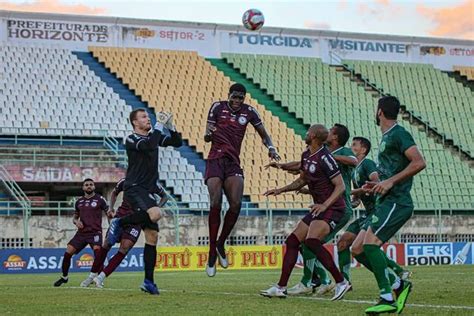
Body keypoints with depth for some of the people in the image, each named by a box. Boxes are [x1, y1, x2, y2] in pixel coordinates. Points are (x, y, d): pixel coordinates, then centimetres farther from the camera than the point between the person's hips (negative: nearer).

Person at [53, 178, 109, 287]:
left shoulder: (99, 199, 1)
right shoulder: (79, 201, 13)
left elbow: (108, 213, -2)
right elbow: (75, 217, 22)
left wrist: (112, 215, -26)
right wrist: (76, 222, -1)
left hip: (95, 232, -4)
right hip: (82, 232, 4)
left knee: (97, 250, -29)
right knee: (67, 253, -3)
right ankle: (64, 277, 18)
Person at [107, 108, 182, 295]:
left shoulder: (154, 136, 15)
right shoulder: (131, 139, -7)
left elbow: (177, 142, 15)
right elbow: (148, 145, -26)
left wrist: (170, 126, 1)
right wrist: (160, 125, -20)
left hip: (148, 191, 8)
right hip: (134, 188, -8)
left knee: (152, 236, 3)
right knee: (155, 214, -34)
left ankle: (149, 281, 5)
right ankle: (120, 223, -10)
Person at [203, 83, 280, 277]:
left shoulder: (249, 112, 7)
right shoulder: (218, 107, 2)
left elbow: (263, 134, 16)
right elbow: (206, 138, 1)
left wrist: (271, 147, -4)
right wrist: (209, 133, -22)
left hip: (233, 163, 2)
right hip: (215, 161, -2)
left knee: (236, 204, -17)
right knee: (215, 204, -17)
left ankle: (221, 244, 5)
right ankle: (212, 253, -9)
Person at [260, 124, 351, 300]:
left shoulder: (324, 157, -18)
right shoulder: (306, 155, 10)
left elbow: (341, 186, -18)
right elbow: (302, 181, 26)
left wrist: (325, 205, -28)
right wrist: (281, 190, 17)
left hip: (332, 208, -10)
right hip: (319, 208, 10)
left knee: (312, 241, -27)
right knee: (292, 241, 5)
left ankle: (341, 282, -18)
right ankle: (281, 288, 9)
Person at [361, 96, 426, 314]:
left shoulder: (398, 134, -8)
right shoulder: (386, 137, 21)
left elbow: (419, 163, -20)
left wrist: (390, 182, -22)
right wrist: (377, 186, 16)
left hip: (396, 202, -10)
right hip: (385, 203, 10)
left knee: (370, 243, -21)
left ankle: (388, 298, -17)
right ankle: (397, 285, 8)